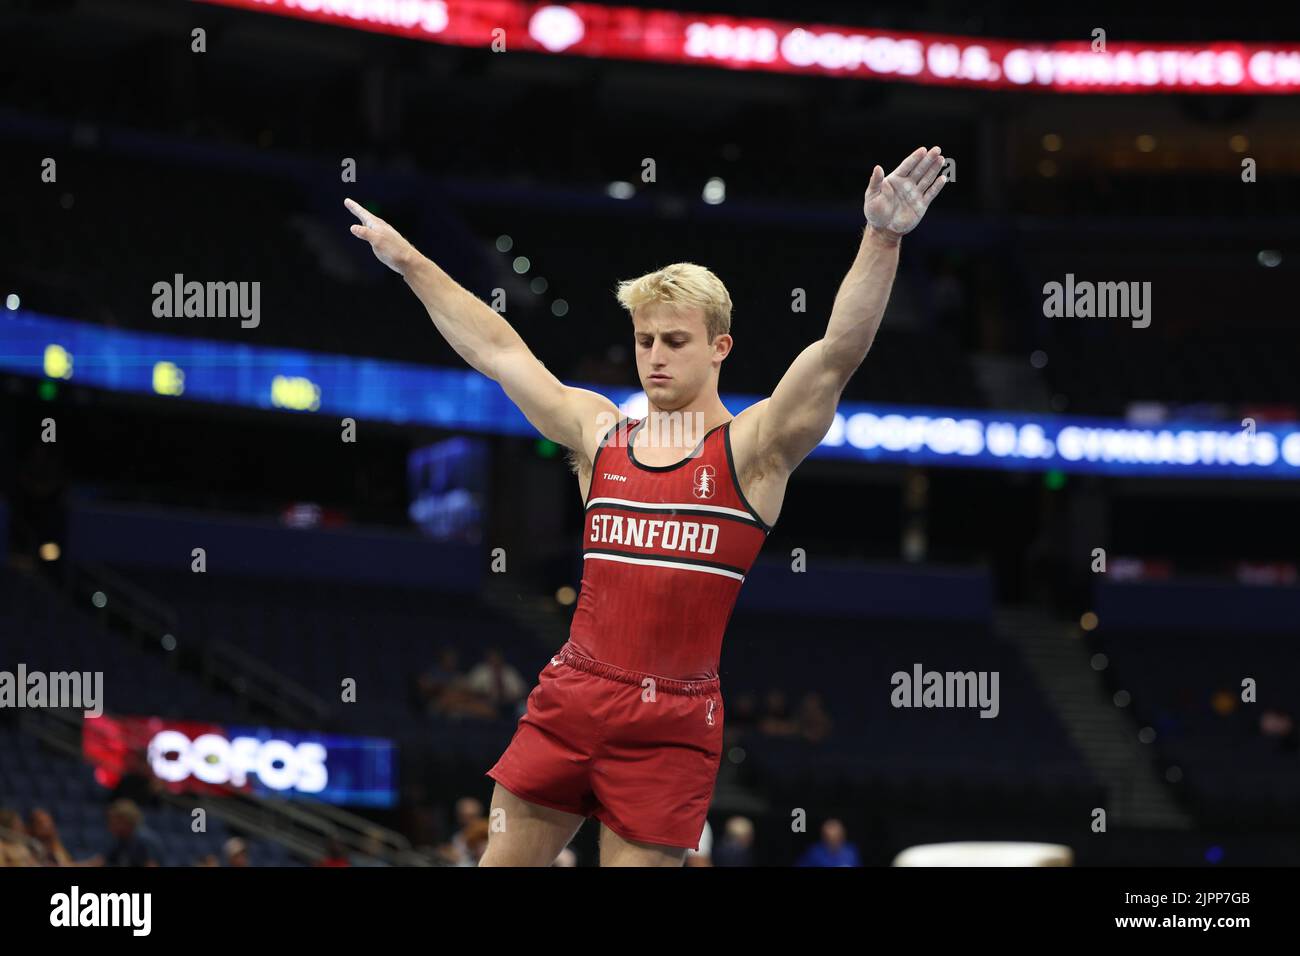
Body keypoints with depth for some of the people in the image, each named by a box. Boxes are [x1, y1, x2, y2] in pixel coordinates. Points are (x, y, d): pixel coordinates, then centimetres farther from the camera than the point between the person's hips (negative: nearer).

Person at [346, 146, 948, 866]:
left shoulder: (752, 448, -2)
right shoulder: (599, 435, 11)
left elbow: (840, 351, -16)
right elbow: (500, 353, 19)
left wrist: (882, 240, -29)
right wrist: (410, 264, 23)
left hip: (670, 726, -4)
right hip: (567, 700, 4)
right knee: (502, 863, 5)